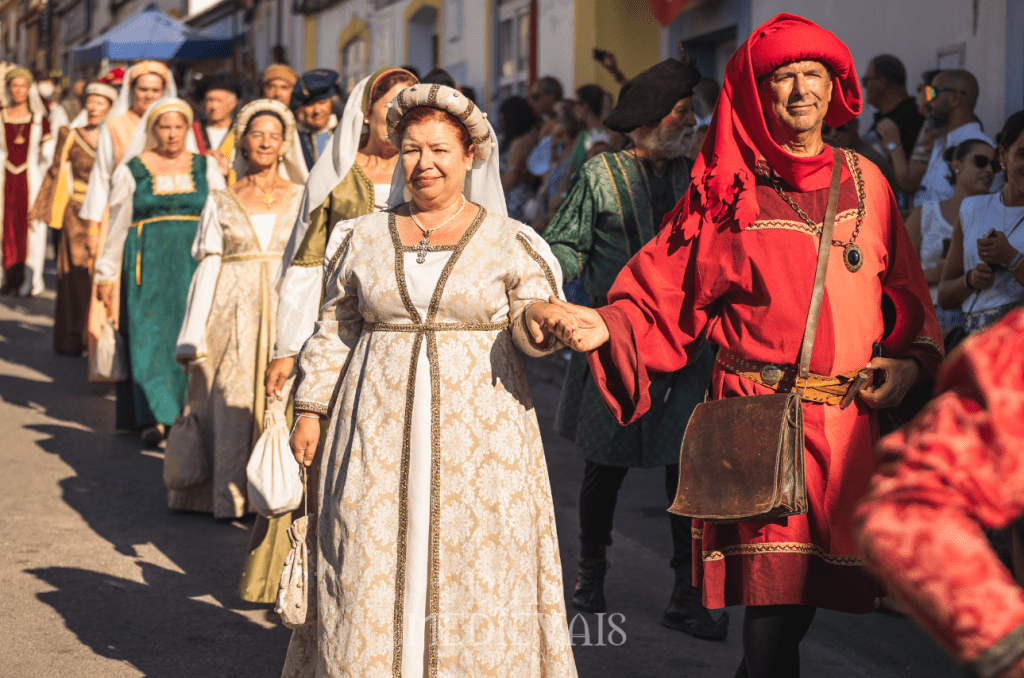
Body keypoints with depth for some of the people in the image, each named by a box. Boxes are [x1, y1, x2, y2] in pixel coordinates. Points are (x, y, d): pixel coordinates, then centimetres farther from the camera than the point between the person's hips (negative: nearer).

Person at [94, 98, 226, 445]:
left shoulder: (206, 168, 10)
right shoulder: (132, 170, 6)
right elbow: (117, 225, 9)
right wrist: (106, 274, 9)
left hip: (195, 262, 1)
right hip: (148, 263, -1)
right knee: (149, 334, -7)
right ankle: (154, 416, -7)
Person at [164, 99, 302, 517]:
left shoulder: (301, 200, 9)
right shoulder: (220, 203, 8)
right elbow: (208, 267, 5)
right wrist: (194, 337, 0)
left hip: (286, 313, 0)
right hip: (233, 314, 0)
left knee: (281, 403, -5)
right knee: (231, 402, -2)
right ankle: (230, 495, 7)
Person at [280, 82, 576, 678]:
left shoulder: (509, 242, 3)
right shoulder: (365, 238, 9)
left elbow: (533, 330, 0)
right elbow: (335, 330, 13)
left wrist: (538, 319, -22)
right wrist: (311, 408, 9)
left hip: (478, 429, -2)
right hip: (379, 429, 2)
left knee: (473, 569, -1)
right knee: (371, 566, 1)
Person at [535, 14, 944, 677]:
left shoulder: (866, 182, 13)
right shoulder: (727, 192, 3)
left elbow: (907, 293, 20)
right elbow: (665, 298, -1)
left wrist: (911, 361, 3)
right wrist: (605, 325, -19)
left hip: (851, 422, 3)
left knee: (796, 603, 5)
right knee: (773, 607, -10)